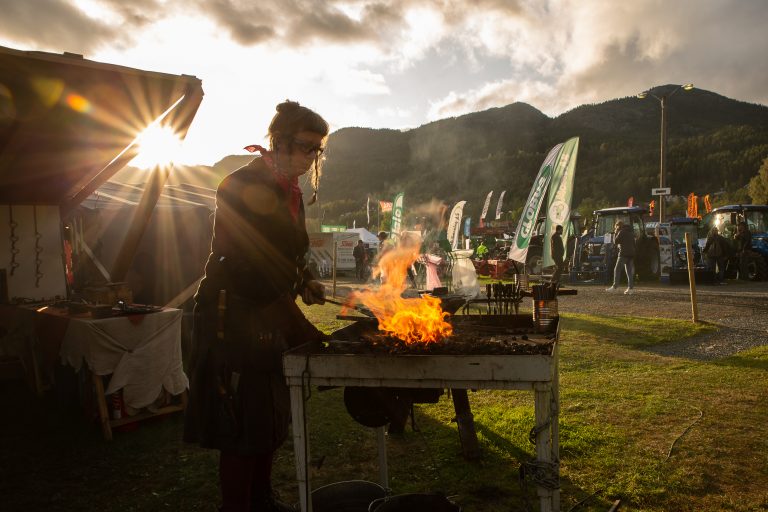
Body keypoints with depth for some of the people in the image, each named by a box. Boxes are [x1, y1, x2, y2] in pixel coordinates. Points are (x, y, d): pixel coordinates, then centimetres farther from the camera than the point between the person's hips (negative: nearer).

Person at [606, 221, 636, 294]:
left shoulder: (621, 232, -5)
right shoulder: (631, 232, 20)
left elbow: (615, 242, -6)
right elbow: (633, 244, 23)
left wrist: (615, 234, 5)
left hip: (624, 254, -8)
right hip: (631, 254, 8)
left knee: (617, 270, -6)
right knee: (629, 271, 6)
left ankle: (615, 287, -10)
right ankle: (631, 288, 0)